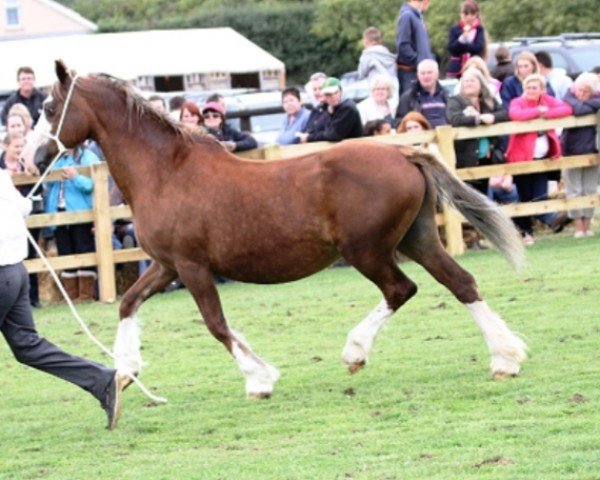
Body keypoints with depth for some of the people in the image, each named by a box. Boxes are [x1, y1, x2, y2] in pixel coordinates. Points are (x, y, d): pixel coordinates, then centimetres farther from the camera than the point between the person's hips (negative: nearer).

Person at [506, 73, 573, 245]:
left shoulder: (547, 101, 5)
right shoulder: (518, 102, -6)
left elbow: (567, 109, -9)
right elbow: (515, 114, -30)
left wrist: (546, 113, -20)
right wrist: (538, 110, -19)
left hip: (543, 157, 3)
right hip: (522, 157, -3)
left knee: (540, 197, -6)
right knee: (525, 197, 4)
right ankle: (526, 231, 18)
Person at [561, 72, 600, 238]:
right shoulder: (569, 96, -7)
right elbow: (578, 109, -28)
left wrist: (587, 102, -19)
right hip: (572, 150, -2)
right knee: (574, 191, -1)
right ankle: (578, 225, 5)